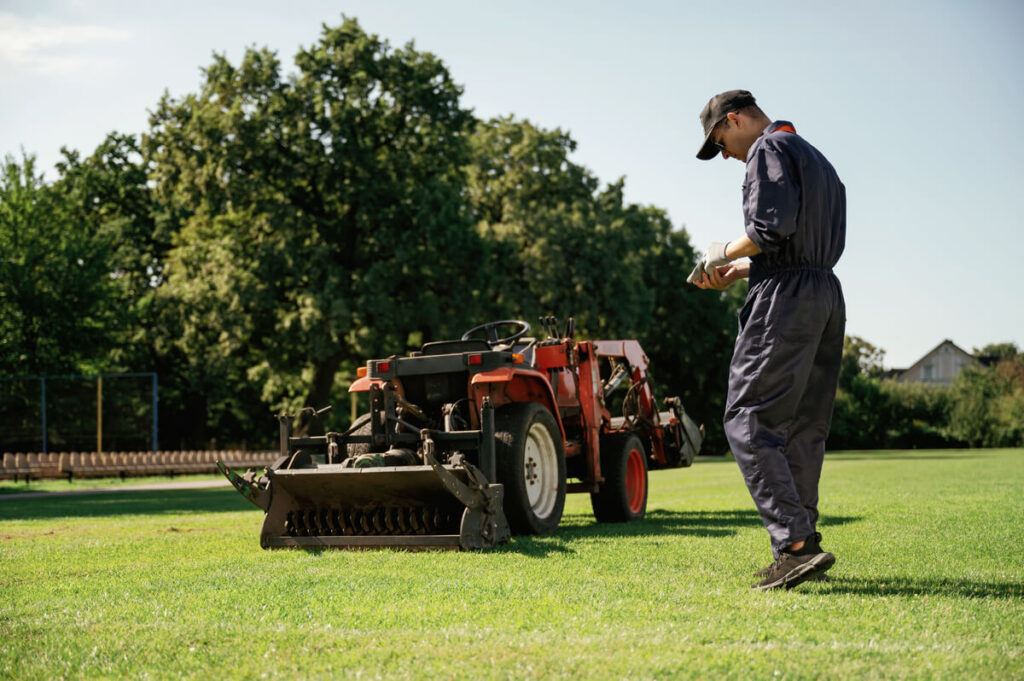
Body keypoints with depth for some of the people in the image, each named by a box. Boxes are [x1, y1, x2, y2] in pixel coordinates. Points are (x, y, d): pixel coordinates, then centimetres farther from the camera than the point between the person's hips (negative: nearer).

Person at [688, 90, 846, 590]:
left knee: (748, 421, -10)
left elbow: (772, 227, -18)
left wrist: (725, 252, -2)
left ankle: (795, 544, -18)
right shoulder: (816, 159, 25)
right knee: (803, 427, 11)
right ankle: (803, 546, 12)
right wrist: (735, 272, 20)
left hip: (785, 298, -10)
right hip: (827, 296, 10)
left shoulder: (769, 148, -4)